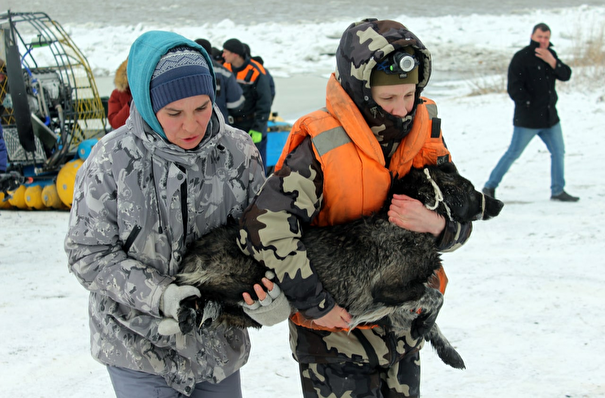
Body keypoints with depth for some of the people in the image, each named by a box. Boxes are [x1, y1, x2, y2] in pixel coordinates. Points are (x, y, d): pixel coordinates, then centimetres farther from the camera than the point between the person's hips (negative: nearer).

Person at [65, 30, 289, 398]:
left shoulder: (238, 151, -6)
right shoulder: (112, 159, -14)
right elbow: (89, 254, -11)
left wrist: (271, 291, -20)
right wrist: (161, 296, -23)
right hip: (137, 346, -3)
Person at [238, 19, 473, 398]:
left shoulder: (424, 132, -4)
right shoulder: (323, 147, -22)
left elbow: (461, 223, 2)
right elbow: (264, 226, -30)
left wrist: (436, 223, -23)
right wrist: (315, 303, -24)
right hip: (338, 325, -6)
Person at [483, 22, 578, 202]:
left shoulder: (551, 55, 10)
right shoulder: (521, 57, -12)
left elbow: (566, 76, -1)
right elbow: (514, 89, -15)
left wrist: (552, 62, -16)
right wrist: (530, 105, -15)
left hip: (550, 117, 7)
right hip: (527, 119, -7)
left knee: (558, 152, 9)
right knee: (513, 153, -1)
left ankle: (558, 191, 19)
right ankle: (490, 187, 10)